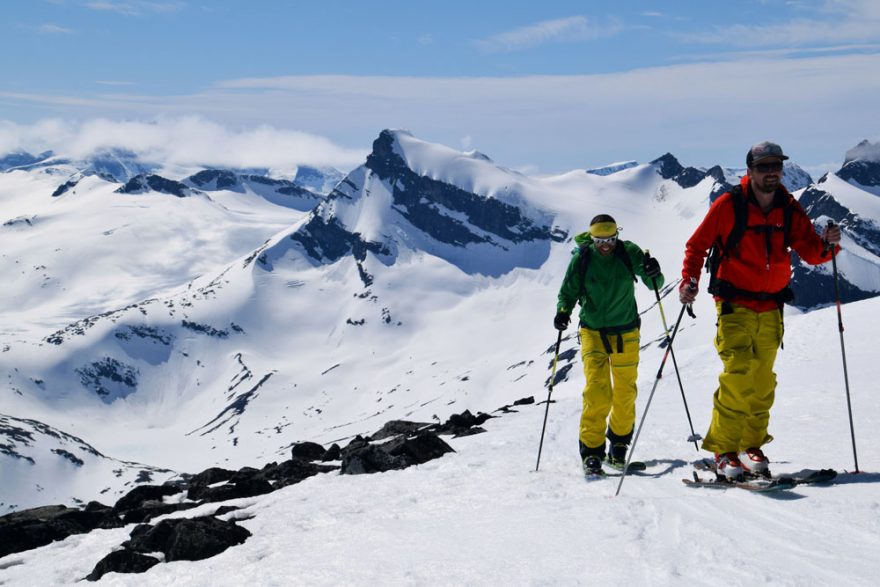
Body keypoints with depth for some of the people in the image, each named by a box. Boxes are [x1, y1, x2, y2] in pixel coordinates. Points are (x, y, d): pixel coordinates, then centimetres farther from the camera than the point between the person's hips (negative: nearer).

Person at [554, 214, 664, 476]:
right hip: (593, 331, -1)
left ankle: (619, 443, 30)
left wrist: (654, 274, -27)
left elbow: (654, 285, -4)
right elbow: (568, 292, -2)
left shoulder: (629, 253, -8)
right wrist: (563, 311, -23)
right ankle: (591, 449, -6)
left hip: (626, 331, 1)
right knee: (597, 391, -13)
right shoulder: (582, 258, -9)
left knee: (625, 391, 8)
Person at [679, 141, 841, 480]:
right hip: (735, 304, -4)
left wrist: (826, 245, -20)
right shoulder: (729, 205, -7)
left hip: (771, 307, 4)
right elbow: (698, 244, -2)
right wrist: (690, 281, -16)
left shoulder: (789, 209, 4)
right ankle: (724, 451, -6)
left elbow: (810, 251, 2)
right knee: (738, 376, -14)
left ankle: (751, 445, 22)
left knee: (762, 380, 9)